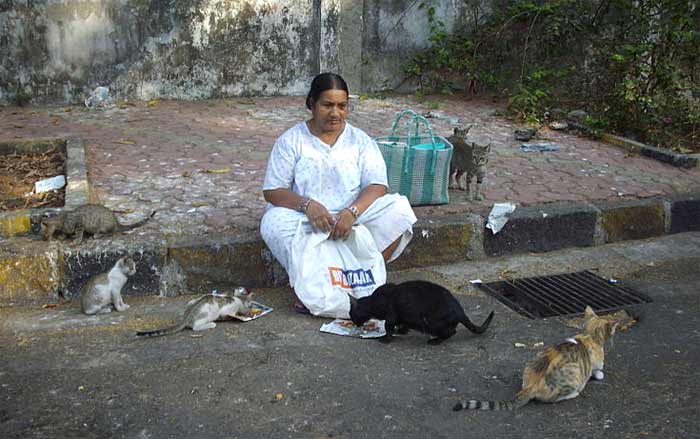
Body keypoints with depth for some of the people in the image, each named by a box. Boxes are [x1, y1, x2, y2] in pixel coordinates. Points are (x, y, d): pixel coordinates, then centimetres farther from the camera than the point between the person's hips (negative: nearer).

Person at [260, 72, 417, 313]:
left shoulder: (361, 140, 6)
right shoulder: (291, 140, 2)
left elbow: (377, 186, -6)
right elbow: (272, 191, -4)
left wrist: (351, 212, -27)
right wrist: (307, 204, -24)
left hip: (354, 220, 1)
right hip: (307, 222, -1)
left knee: (399, 210, -24)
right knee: (274, 222, -33)